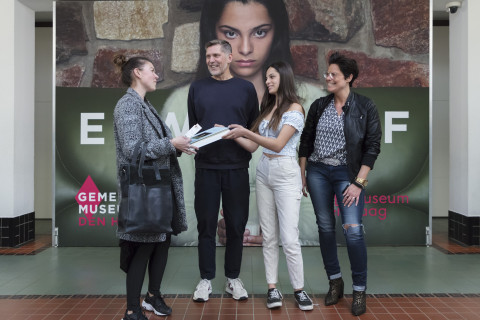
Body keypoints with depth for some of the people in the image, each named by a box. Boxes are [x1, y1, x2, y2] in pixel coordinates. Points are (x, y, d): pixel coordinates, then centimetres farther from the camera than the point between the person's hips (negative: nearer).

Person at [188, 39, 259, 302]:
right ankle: (206, 279, 20)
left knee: (236, 225, 7)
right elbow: (192, 126, 11)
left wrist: (247, 153, -3)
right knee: (206, 225, 7)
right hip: (206, 167, 0)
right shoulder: (197, 88, 8)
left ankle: (233, 278, 23)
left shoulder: (246, 88, 6)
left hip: (236, 168, 0)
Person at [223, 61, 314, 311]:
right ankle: (272, 288, 15)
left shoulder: (295, 108, -5)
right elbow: (253, 146, 12)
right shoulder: (267, 108, 14)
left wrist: (245, 131, -15)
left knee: (289, 238, -6)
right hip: (264, 172, 6)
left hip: (286, 173, -6)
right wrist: (232, 134, -1)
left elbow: (278, 144, -14)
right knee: (269, 236, 7)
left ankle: (299, 289, 10)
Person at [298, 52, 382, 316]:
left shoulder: (365, 107, -5)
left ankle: (359, 290, 5)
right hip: (317, 172, 4)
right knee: (325, 227, 8)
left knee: (353, 230, -12)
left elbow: (372, 146, -7)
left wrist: (358, 183, -12)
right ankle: (335, 282, 24)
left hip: (347, 173, -3)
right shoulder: (319, 106, 5)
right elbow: (306, 141, 11)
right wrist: (302, 174, 9)